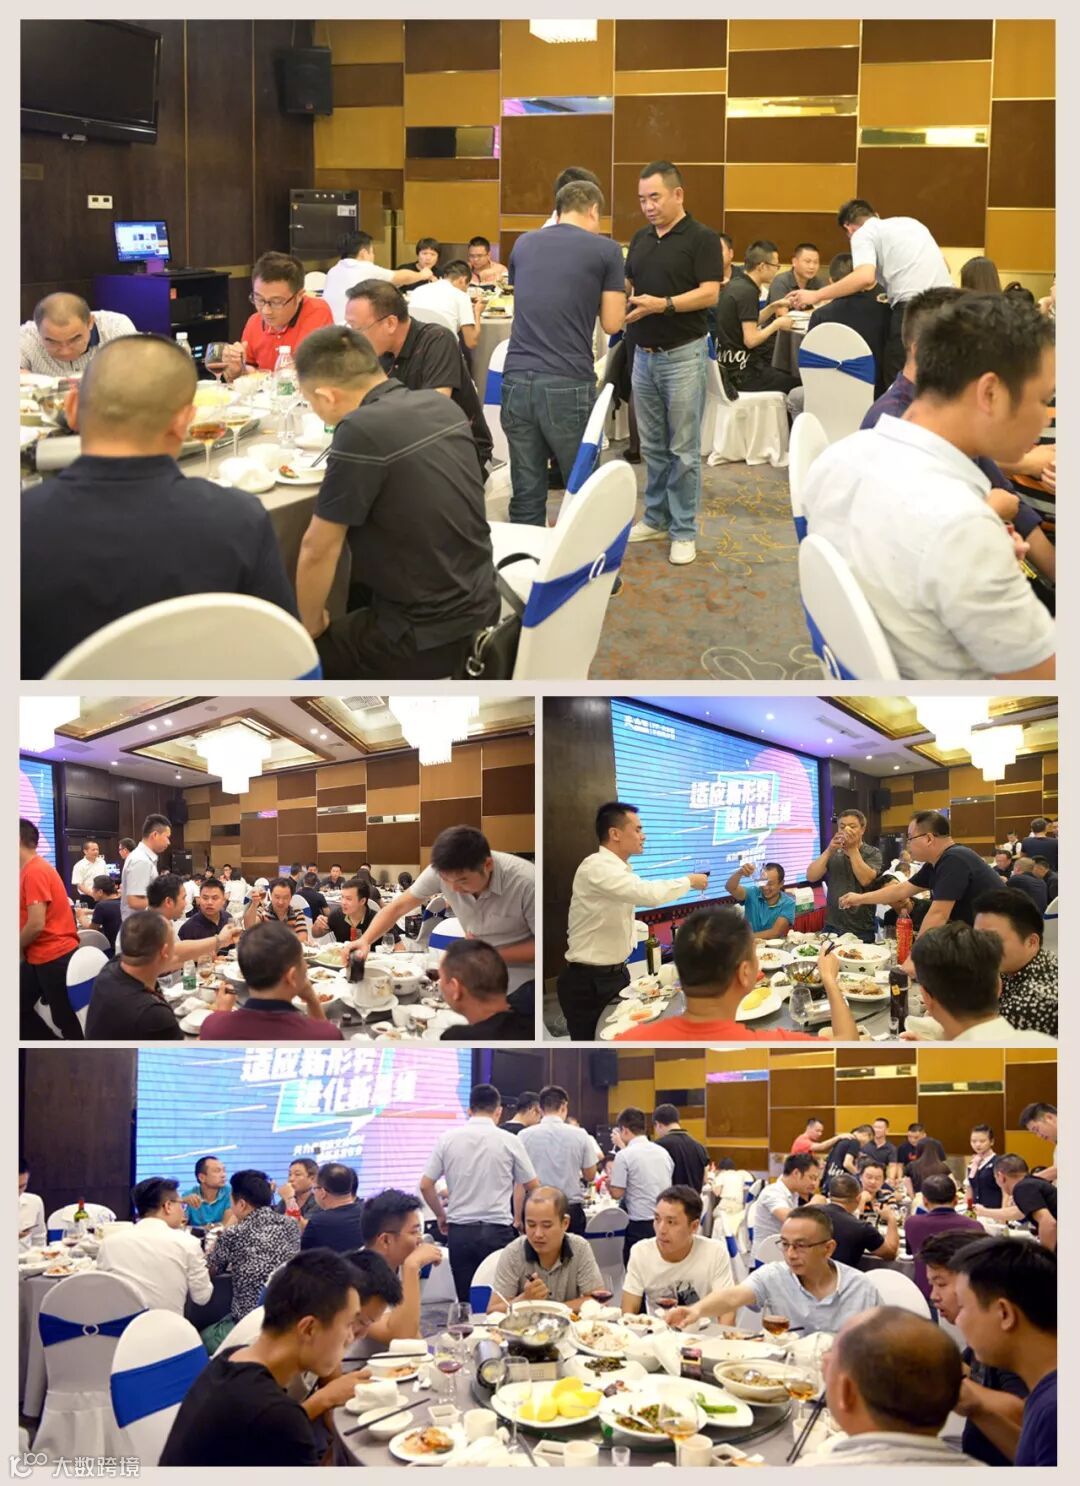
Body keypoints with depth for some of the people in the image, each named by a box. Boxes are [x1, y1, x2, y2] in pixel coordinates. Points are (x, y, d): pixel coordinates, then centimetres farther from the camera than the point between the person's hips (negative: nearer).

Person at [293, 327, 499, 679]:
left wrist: (309, 625, 0)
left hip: (428, 636, -9)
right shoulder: (443, 406, 2)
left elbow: (317, 550, -14)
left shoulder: (360, 432, -22)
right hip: (481, 610, 9)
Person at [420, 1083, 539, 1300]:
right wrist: (518, 1219, 21)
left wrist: (441, 1216, 19)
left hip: (459, 1231, 2)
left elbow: (425, 1185, 4)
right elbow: (532, 1186, 6)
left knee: (466, 1300, 6)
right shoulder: (509, 1141, -2)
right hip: (497, 1230, -2)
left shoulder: (447, 1139, 2)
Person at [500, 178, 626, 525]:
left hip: (517, 379, 4)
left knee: (525, 494, 6)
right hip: (567, 384, -4)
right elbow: (612, 324, 3)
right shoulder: (606, 250, 2)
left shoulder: (523, 244, 15)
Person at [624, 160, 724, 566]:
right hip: (643, 354, 6)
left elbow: (709, 293, -15)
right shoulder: (640, 239, 12)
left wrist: (662, 304, -26)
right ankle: (656, 519, 23)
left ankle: (683, 531, 5)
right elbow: (628, 285, 19)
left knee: (683, 449, -2)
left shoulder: (702, 239, -7)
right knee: (652, 446, 13)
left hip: (683, 354, -6)